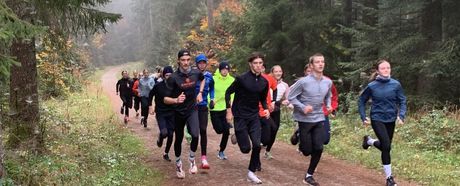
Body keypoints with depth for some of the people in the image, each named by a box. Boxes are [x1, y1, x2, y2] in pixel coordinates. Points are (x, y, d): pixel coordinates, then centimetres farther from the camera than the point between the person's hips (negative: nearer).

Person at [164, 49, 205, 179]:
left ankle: (192, 159, 8)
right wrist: (176, 100, -37)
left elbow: (203, 79, 18)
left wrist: (200, 93, 5)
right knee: (179, 139, 12)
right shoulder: (173, 78, -19)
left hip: (192, 109, 1)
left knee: (195, 135, -19)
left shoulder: (196, 73, -9)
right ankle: (178, 163, 36)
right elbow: (165, 99, -18)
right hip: (179, 112, -1)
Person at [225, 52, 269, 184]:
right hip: (240, 116, -4)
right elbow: (228, 92, -6)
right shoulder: (242, 78, -14)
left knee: (257, 145, -10)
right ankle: (237, 136, 33)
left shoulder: (264, 82, 2)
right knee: (246, 148, -3)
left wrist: (266, 109, -5)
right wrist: (229, 111, -10)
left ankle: (251, 173, 8)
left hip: (254, 117, 4)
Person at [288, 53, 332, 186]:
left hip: (319, 120, 4)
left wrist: (328, 105, 0)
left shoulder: (328, 82, 0)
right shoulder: (304, 81, -16)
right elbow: (291, 97, -10)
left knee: (318, 149, -2)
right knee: (307, 151, 3)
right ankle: (298, 135, 36)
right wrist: (303, 108, -20)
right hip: (305, 120, -4)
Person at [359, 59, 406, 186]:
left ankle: (369, 141, 46)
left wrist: (401, 116, -15)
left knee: (385, 145, 14)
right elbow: (362, 101, 3)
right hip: (377, 119, -3)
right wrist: (363, 117, -3)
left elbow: (402, 101, 0)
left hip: (391, 120, 3)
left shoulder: (396, 84, -6)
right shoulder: (372, 86, -8)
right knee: (386, 146, -15)